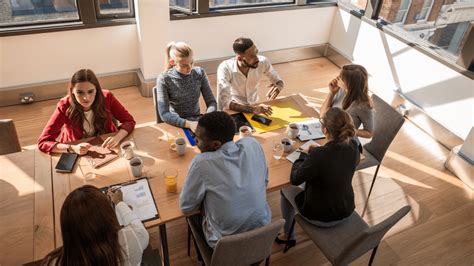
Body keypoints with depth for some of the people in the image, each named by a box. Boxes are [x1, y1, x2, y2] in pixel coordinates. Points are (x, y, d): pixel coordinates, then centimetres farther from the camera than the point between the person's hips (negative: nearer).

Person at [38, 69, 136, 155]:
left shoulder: (106, 97, -18)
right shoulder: (65, 106, -21)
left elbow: (129, 121, -12)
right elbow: (43, 142, -21)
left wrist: (117, 137, -32)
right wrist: (72, 148, -37)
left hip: (105, 147, 0)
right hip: (77, 154, 0)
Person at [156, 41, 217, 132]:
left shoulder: (199, 73, -2)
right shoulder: (164, 79, -11)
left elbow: (211, 102, 0)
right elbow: (164, 114, -16)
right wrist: (188, 124, -31)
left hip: (197, 121, 3)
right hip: (177, 124, -3)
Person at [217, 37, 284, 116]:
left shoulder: (262, 62, -15)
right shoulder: (225, 68, -25)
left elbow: (279, 82, 0)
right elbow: (224, 102, -31)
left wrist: (277, 87, -25)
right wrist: (252, 110, -44)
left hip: (254, 106, 1)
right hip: (233, 111, -1)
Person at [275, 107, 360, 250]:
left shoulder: (317, 156, -34)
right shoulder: (353, 146, -16)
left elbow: (294, 179, -18)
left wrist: (304, 155, -5)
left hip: (321, 218, -5)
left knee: (286, 190, 21)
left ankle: (289, 236, 37)